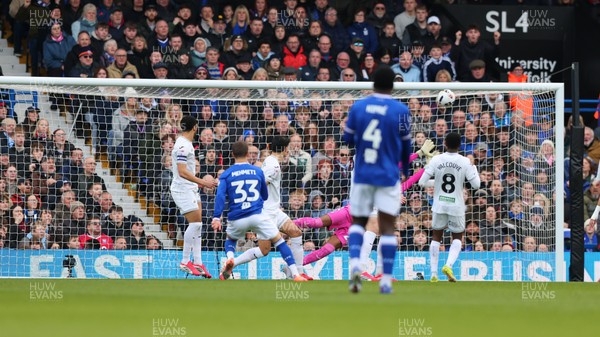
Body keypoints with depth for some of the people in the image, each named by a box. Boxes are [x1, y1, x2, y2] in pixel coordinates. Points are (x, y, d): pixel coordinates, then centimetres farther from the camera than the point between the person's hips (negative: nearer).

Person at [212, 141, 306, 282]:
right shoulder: (258, 171, 8)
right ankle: (295, 274, -11)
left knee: (230, 240, 29)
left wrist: (216, 217, -16)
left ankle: (230, 259, -5)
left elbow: (220, 196, -11)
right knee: (279, 241, 7)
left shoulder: (226, 174, 4)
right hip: (258, 215, -1)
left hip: (237, 219, 1)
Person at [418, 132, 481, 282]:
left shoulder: (436, 160, -7)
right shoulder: (465, 162, -10)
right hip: (456, 206, -1)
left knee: (436, 237, 14)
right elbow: (476, 184, -6)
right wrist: (473, 167, 9)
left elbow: (421, 182, -7)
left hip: (439, 204, 1)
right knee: (457, 238, 16)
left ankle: (433, 273, 8)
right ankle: (449, 265, -9)